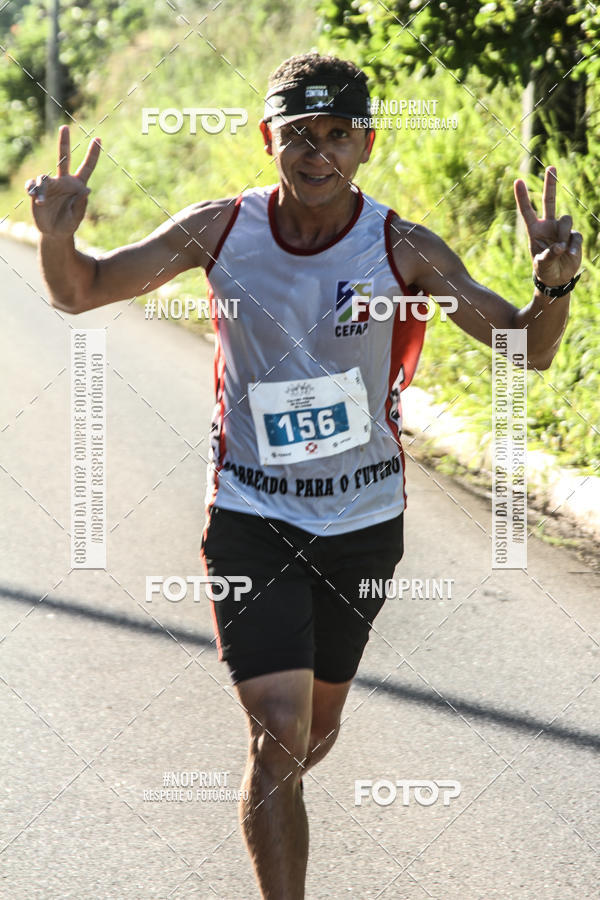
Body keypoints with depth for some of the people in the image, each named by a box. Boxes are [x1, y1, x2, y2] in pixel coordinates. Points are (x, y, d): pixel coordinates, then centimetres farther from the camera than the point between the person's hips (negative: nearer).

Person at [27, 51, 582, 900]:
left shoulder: (403, 250, -14)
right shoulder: (221, 230, -10)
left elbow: (528, 349, -12)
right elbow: (81, 292, -1)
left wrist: (554, 285, -34)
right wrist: (57, 234, -23)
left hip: (364, 521, 2)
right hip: (251, 517, -1)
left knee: (316, 728, 19)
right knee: (278, 732, -14)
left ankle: (271, 809, 52)